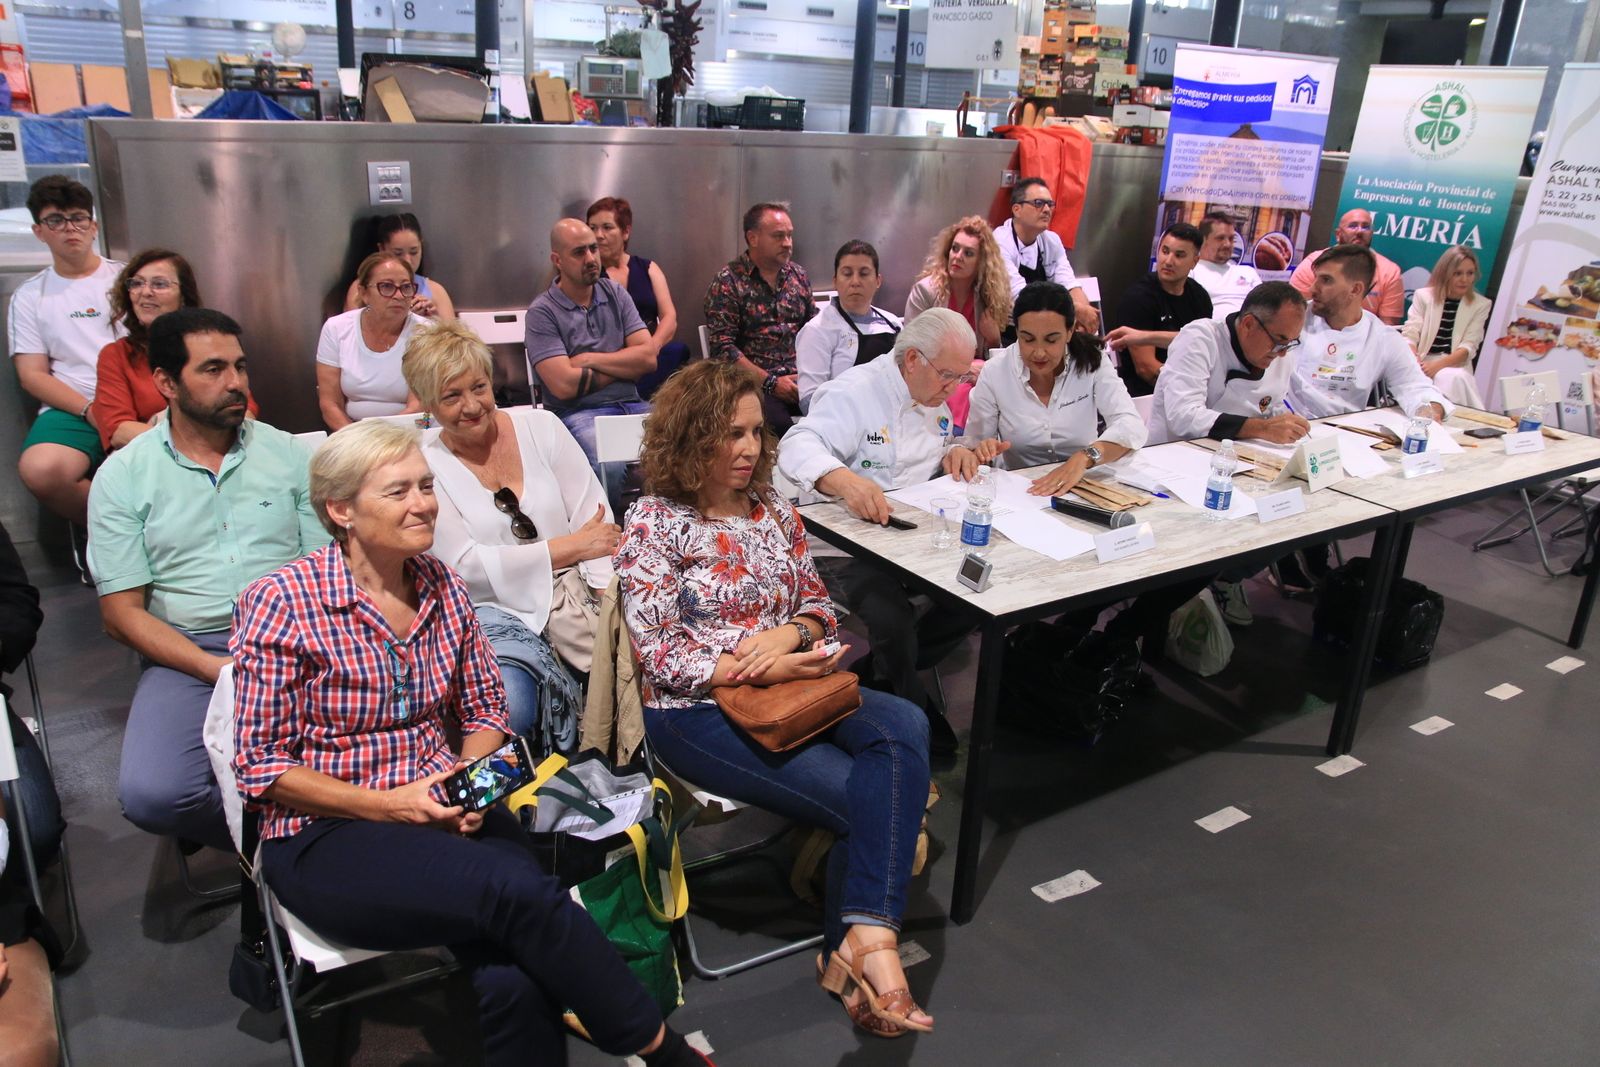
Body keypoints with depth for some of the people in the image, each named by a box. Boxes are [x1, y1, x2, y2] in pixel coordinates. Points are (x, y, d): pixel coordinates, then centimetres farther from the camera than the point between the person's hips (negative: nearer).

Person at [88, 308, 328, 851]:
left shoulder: (287, 454, 10)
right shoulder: (123, 476, 5)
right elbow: (122, 613, 1)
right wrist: (215, 669, -14)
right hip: (187, 655, 0)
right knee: (151, 795, -28)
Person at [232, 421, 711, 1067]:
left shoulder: (443, 588, 5)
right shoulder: (282, 605, -8)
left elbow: (485, 710, 16)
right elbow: (259, 766, -7)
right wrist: (389, 803, -17)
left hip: (446, 813, 4)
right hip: (327, 838, -4)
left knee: (515, 981, -28)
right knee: (521, 890, -30)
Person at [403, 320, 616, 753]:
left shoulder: (541, 427, 8)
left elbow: (595, 518, 2)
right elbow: (466, 568, -8)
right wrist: (570, 546, -10)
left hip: (574, 590, 2)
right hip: (498, 610, -2)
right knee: (507, 706, -32)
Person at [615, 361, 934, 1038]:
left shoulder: (775, 510, 11)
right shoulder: (653, 524, -5)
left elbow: (818, 602, 14)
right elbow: (661, 657, -10)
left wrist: (790, 633, -10)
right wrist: (759, 669, -18)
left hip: (789, 687, 6)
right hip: (696, 711, -5)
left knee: (903, 727, -25)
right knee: (857, 794, -23)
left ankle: (863, 940, -27)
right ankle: (857, 952, -3)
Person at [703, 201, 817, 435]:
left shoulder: (799, 275, 17)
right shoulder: (728, 282, 0)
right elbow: (723, 347, -7)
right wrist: (770, 382, -13)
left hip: (800, 378, 5)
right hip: (754, 383, -5)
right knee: (777, 423, -36)